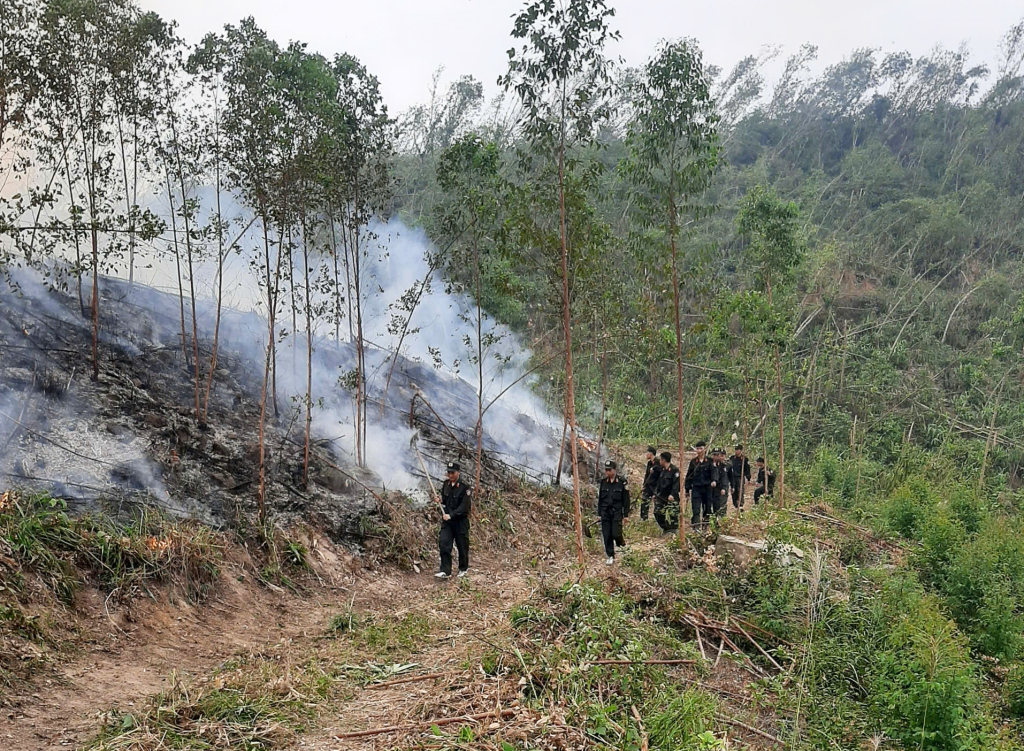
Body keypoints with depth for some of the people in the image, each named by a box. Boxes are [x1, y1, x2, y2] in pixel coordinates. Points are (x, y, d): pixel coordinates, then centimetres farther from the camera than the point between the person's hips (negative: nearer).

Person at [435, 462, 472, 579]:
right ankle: (445, 571, -6)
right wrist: (444, 513, 3)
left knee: (462, 546, 6)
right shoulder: (446, 484, 5)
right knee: (444, 544, -8)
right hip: (447, 520, 5)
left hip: (461, 521, -5)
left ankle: (463, 569, 26)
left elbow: (464, 506, -18)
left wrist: (451, 515, -22)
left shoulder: (465, 487, -14)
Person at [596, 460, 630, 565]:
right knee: (607, 536, 3)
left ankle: (621, 544, 24)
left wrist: (626, 514, -4)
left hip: (617, 512, -4)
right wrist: (599, 513, 10)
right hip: (605, 512, 4)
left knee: (616, 534, -10)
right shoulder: (603, 482, 5)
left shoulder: (622, 482, -6)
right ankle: (611, 557, 15)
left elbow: (626, 499, -2)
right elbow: (600, 498, 12)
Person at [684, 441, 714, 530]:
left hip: (707, 488, -1)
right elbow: (689, 475, 9)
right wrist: (687, 489, 8)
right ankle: (696, 528, -10)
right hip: (696, 488, 1)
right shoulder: (693, 461, 6)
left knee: (707, 508, 7)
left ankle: (706, 527, 21)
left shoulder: (709, 461, 1)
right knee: (696, 509, -7)